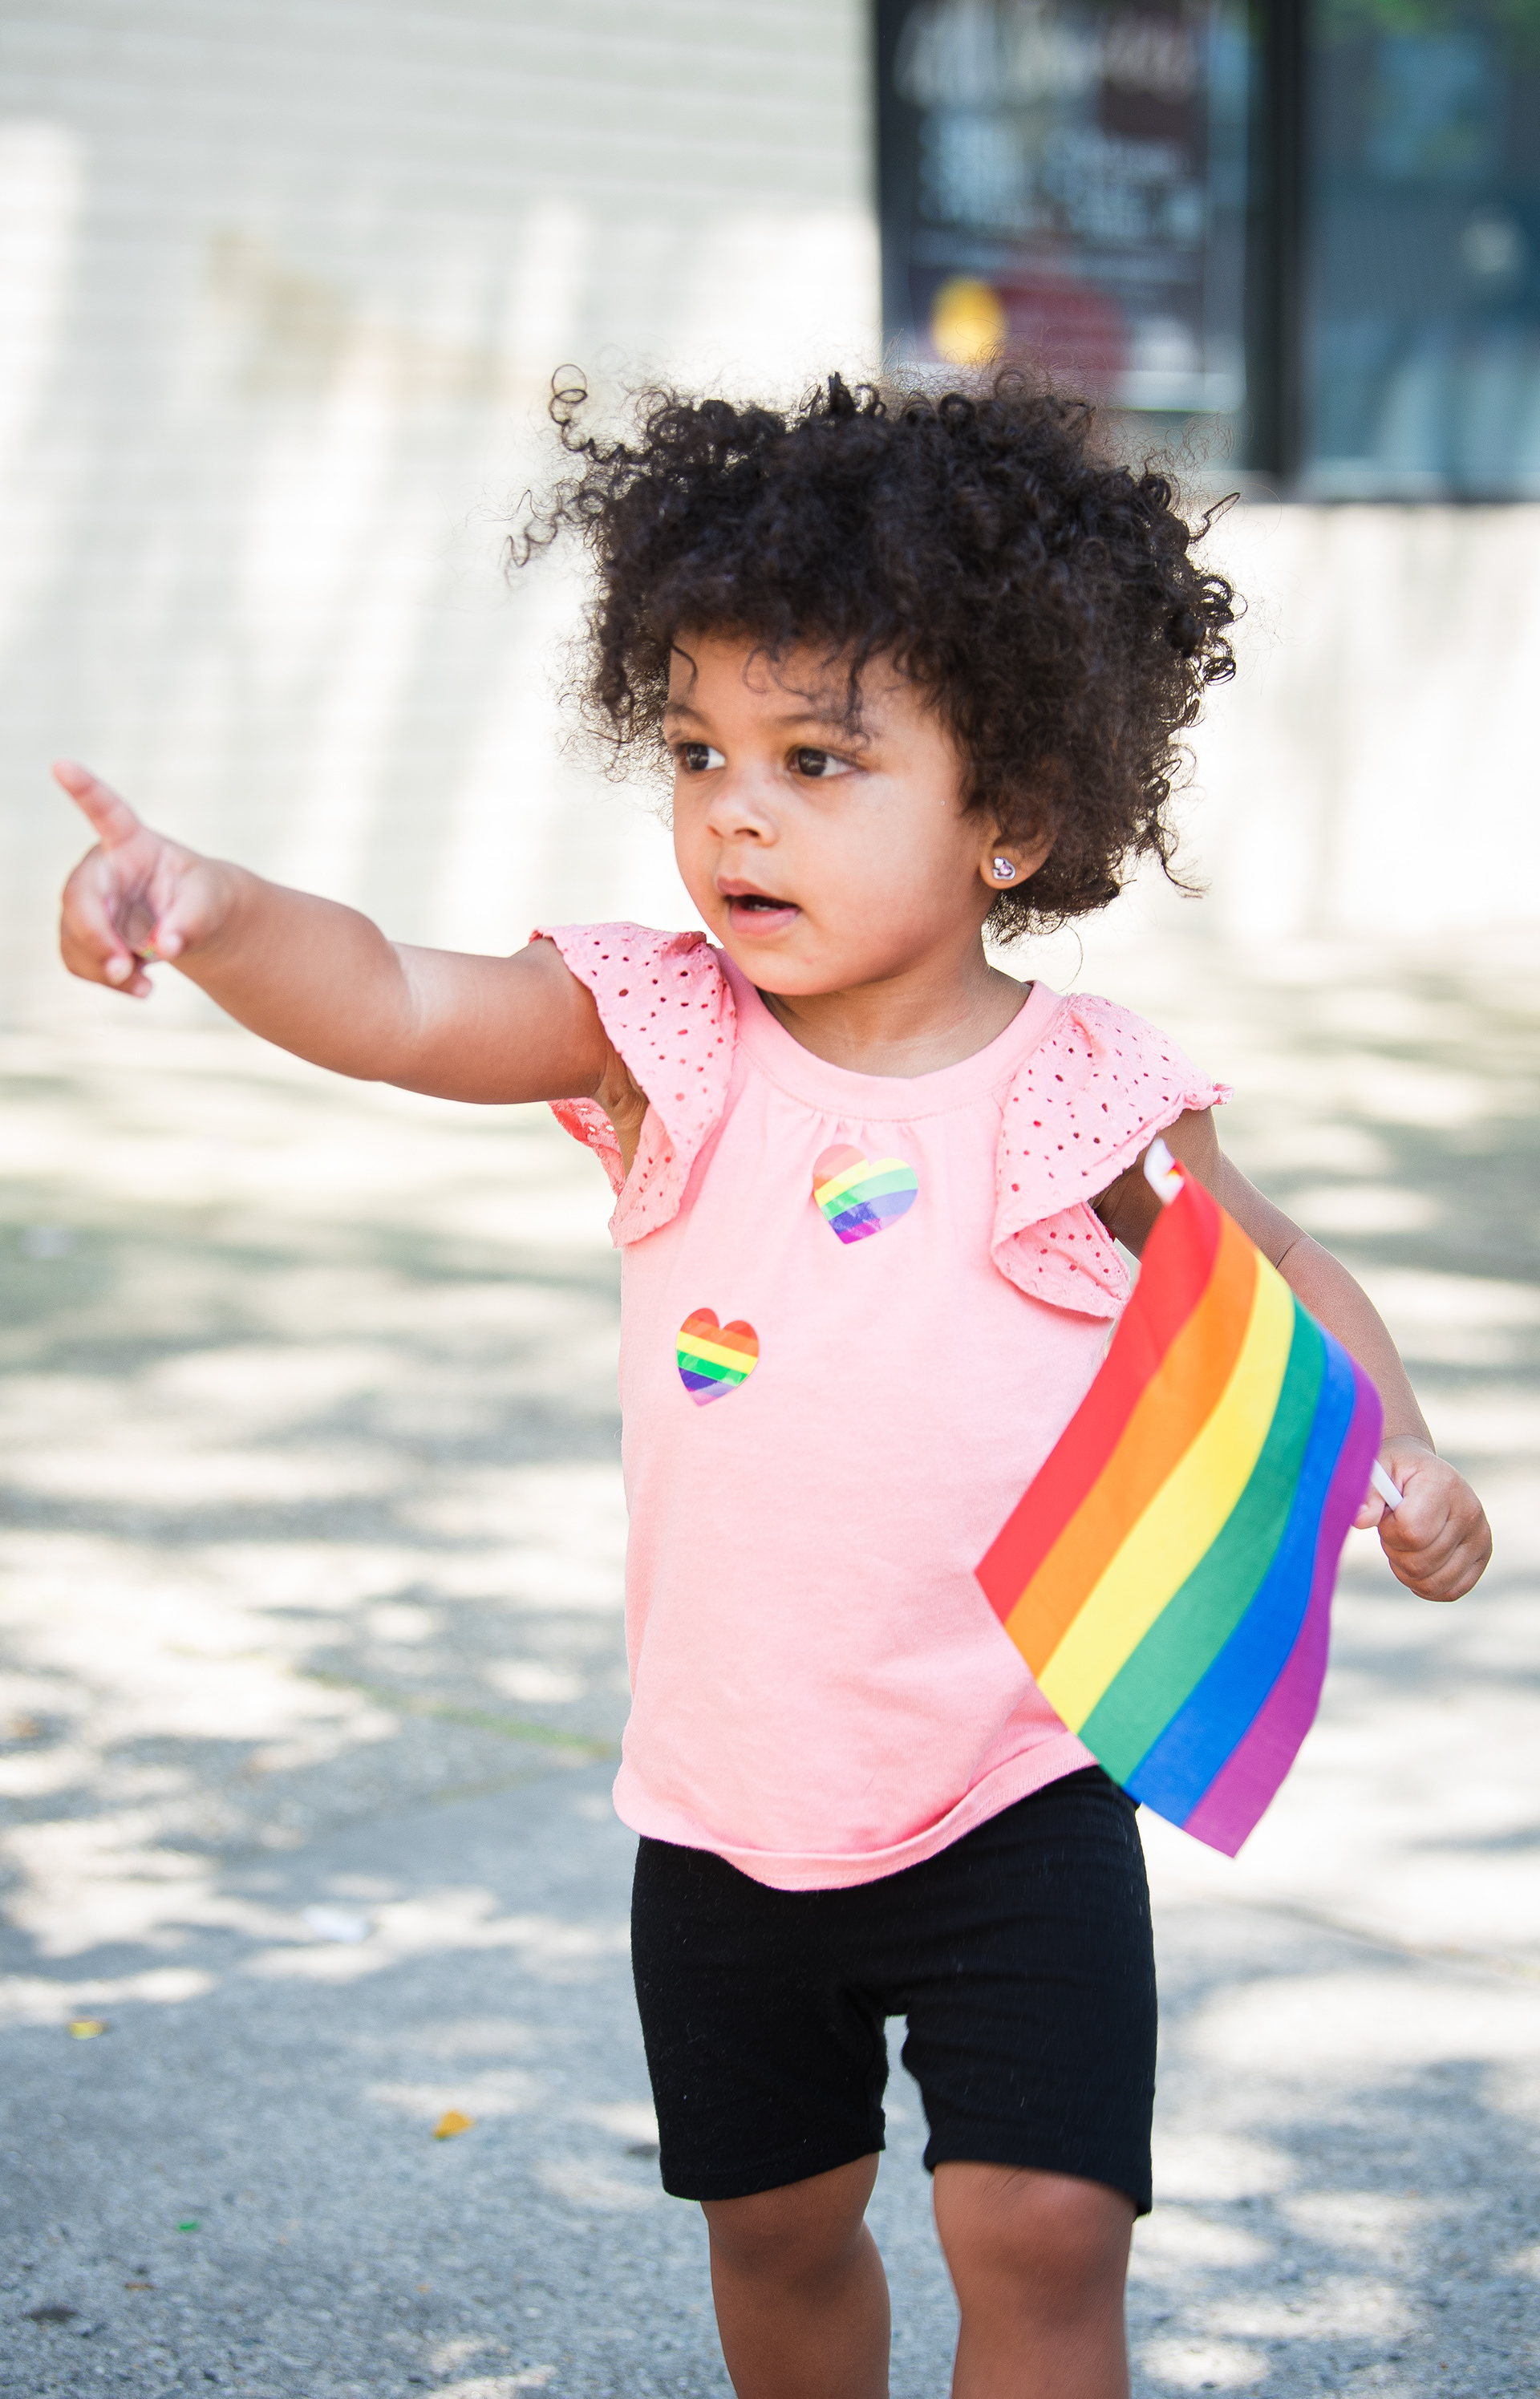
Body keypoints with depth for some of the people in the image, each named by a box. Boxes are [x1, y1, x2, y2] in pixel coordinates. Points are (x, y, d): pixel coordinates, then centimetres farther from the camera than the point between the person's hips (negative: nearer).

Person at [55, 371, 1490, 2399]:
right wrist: (208, 912, -40)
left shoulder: (1087, 1096, -10)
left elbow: (1278, 1283, 7)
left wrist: (1391, 1447, -11)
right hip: (728, 1809, 3)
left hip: (1015, 1795, -2)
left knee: (1045, 2232, -7)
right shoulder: (668, 1037, -8)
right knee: (777, 2225, 20)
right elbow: (398, 1008, -21)